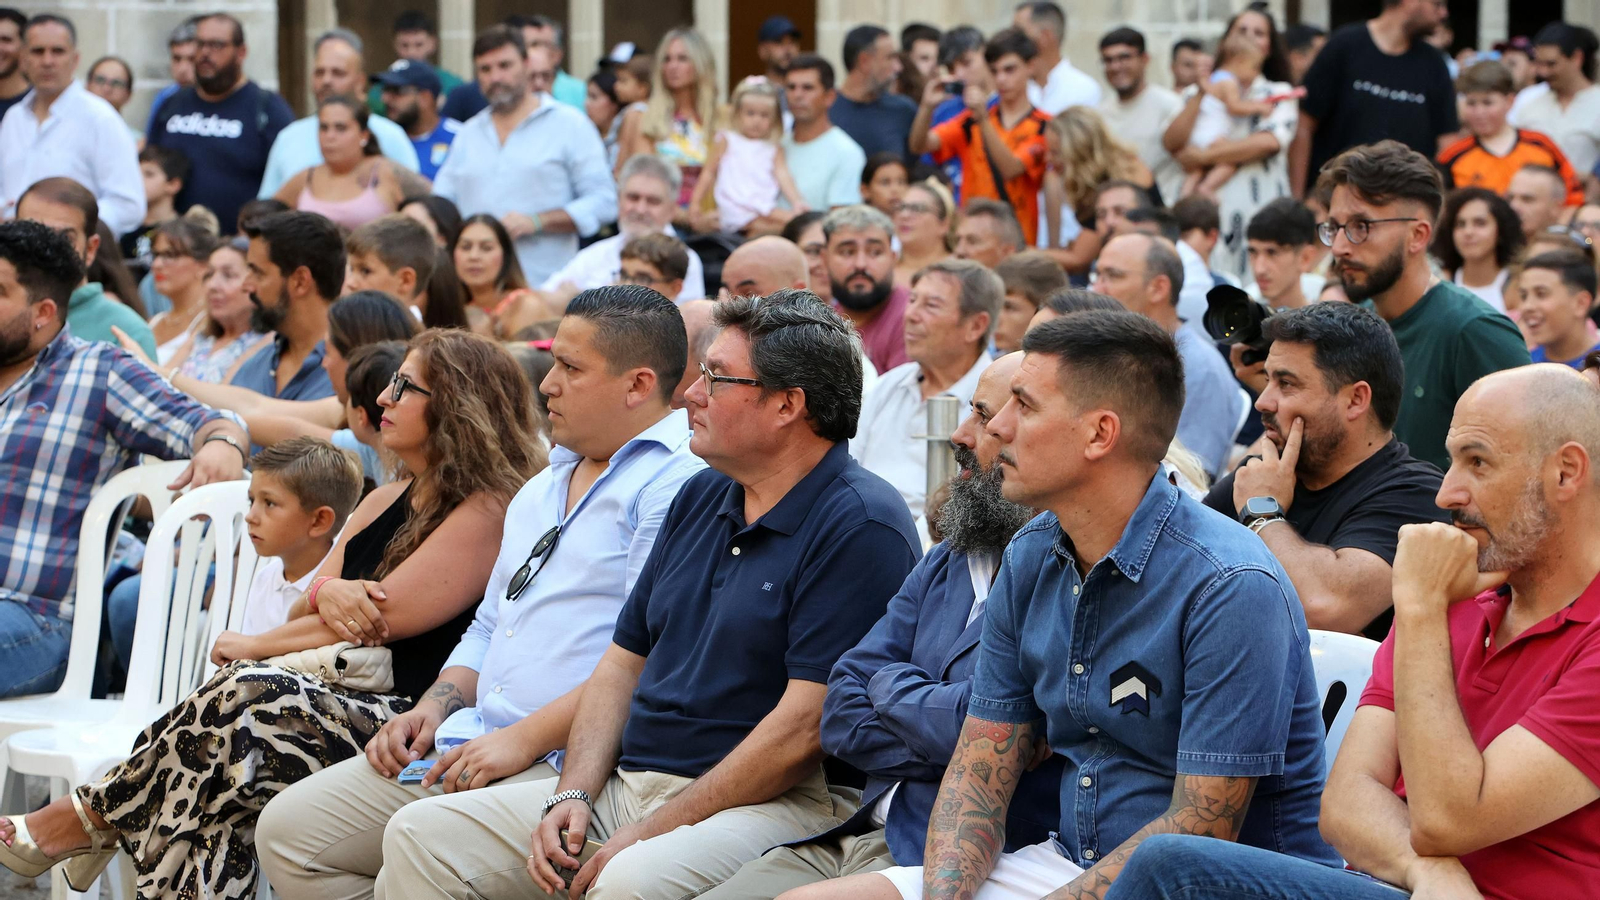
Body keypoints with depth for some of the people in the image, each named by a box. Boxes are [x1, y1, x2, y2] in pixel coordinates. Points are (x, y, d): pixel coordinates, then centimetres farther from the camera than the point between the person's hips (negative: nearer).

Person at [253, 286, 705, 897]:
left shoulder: (677, 484, -9)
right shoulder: (543, 489, 24)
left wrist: (527, 738, -21)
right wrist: (436, 707, 12)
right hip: (472, 745, 10)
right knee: (289, 828, 1)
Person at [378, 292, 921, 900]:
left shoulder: (859, 527, -12)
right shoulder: (700, 497, 16)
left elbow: (805, 727, -18)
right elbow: (624, 661, 18)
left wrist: (649, 832, -17)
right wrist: (573, 796, 1)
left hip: (768, 804, -8)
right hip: (624, 785, 8)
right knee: (420, 834, -3)